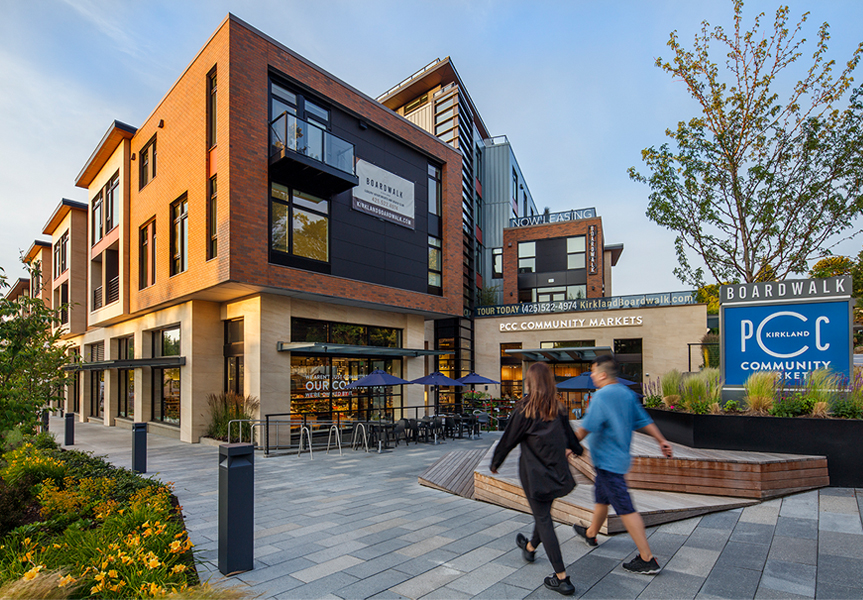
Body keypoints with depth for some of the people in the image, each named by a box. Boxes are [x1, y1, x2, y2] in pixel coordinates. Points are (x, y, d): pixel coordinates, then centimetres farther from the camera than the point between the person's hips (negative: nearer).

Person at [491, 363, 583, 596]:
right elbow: (569, 436, 16)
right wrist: (574, 449, 39)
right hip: (557, 472, 6)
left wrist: (495, 463, 10)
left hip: (534, 473, -6)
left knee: (543, 519, 1)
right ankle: (530, 548, 47)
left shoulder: (524, 409, -15)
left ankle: (562, 578, 0)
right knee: (543, 513, 23)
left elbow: (509, 439, -6)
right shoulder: (557, 409, 0)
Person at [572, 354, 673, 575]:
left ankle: (647, 559, 0)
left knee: (625, 508, -5)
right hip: (619, 457, 10)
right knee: (601, 497, 25)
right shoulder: (628, 394, 6)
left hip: (607, 461, -10)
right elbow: (644, 420, 9)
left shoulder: (601, 396, -21)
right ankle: (591, 534, 43)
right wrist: (662, 440, 16)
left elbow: (587, 427, -21)